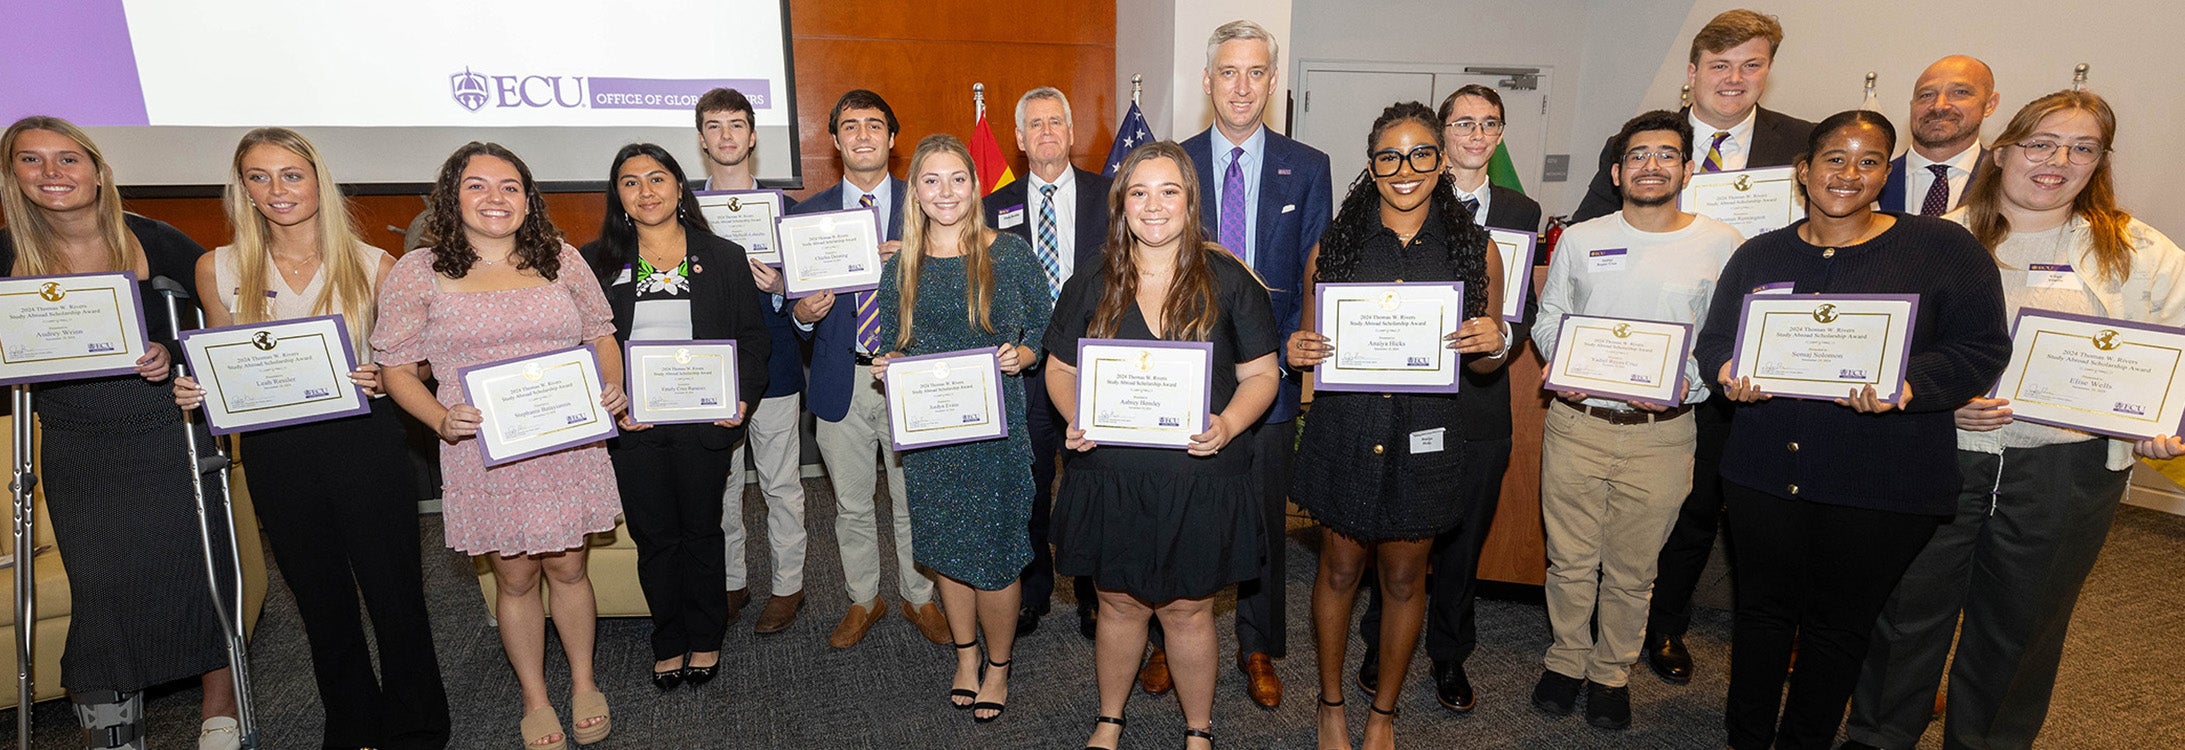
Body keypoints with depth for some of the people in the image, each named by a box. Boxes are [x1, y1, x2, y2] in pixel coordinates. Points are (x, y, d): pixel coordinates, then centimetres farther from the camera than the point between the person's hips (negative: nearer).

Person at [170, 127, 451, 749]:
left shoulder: (373, 265, -2)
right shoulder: (218, 269, 5)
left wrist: (382, 378, -18)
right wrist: (194, 390, -6)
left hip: (365, 445, -3)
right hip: (276, 453, 3)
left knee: (395, 594, 2)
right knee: (322, 602, 16)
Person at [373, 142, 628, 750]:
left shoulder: (561, 259, 4)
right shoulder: (419, 272, -1)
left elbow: (601, 334, 12)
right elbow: (395, 367, 1)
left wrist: (611, 387, -7)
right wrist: (441, 420, -16)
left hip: (568, 445, 1)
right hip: (485, 455, -1)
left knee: (567, 568, 13)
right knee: (515, 578, 11)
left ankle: (584, 683, 33)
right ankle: (535, 699, 31)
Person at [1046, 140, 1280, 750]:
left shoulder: (1230, 282, -3)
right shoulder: (1090, 287, 2)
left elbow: (1261, 374, -1)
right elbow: (1060, 368, 9)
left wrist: (1227, 425, -20)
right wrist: (1075, 419, -11)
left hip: (1200, 479, -1)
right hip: (1110, 477, 2)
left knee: (1188, 609, 12)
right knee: (1120, 604, 15)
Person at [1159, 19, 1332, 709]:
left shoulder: (1307, 168, 1)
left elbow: (1315, 277, 1)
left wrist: (1283, 354, -12)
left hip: (1269, 370, 1)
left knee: (1265, 516, 12)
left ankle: (1258, 649, 32)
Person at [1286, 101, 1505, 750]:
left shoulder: (1476, 250, 0)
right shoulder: (1334, 245, -1)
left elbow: (1485, 360, 8)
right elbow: (1310, 342, 7)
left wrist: (1493, 347, -15)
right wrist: (1299, 351, -15)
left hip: (1424, 439, 1)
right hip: (1345, 432, 0)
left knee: (1405, 577, 15)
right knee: (1339, 569, 12)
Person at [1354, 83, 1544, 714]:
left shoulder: (1521, 212, 9)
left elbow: (1526, 304, 6)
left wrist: (1503, 340, -14)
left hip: (1480, 402, 3)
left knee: (1463, 541, 14)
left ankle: (1450, 656, 33)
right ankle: (1381, 648, 30)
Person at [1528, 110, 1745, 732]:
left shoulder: (1722, 245, 1)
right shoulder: (1580, 239, 5)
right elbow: (1548, 317, 13)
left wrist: (1688, 382, -15)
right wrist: (1559, 363, -6)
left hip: (1662, 434, -1)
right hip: (1576, 424, 1)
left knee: (1632, 570, 12)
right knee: (1570, 559, 11)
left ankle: (1612, 673, 32)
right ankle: (1567, 660, 32)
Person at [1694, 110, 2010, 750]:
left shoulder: (1945, 248, 0)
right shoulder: (1760, 254, 8)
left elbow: (1983, 349, -4)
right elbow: (1714, 338, 8)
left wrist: (1909, 384, -22)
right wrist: (1730, 372, -14)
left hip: (1884, 483, -2)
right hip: (1766, 470, 2)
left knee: (1838, 624, 11)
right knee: (1764, 607, 13)